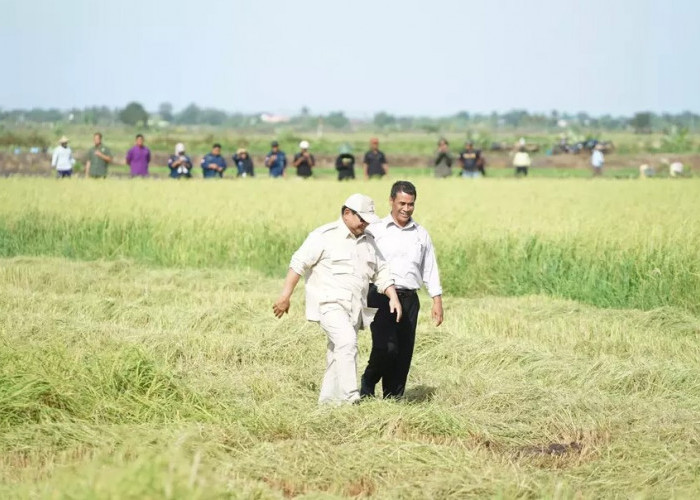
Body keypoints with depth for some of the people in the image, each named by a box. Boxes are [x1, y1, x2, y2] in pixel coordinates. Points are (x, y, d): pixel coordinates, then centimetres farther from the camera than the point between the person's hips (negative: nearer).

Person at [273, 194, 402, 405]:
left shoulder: (368, 242, 16)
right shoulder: (325, 236, -5)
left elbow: (381, 273, 21)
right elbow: (298, 263, -7)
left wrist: (393, 297, 5)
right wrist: (285, 296, -11)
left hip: (354, 308, 7)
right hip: (329, 303, -7)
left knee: (337, 355, 9)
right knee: (347, 342, -26)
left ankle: (328, 400, 17)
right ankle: (349, 397, -30)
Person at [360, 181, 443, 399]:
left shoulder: (421, 234, 15)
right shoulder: (375, 230, 4)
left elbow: (430, 269, 17)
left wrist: (437, 301, 9)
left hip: (409, 299, 4)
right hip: (380, 297, -4)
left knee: (404, 353, 1)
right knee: (386, 347, -18)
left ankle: (393, 397, 9)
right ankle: (367, 385, 6)